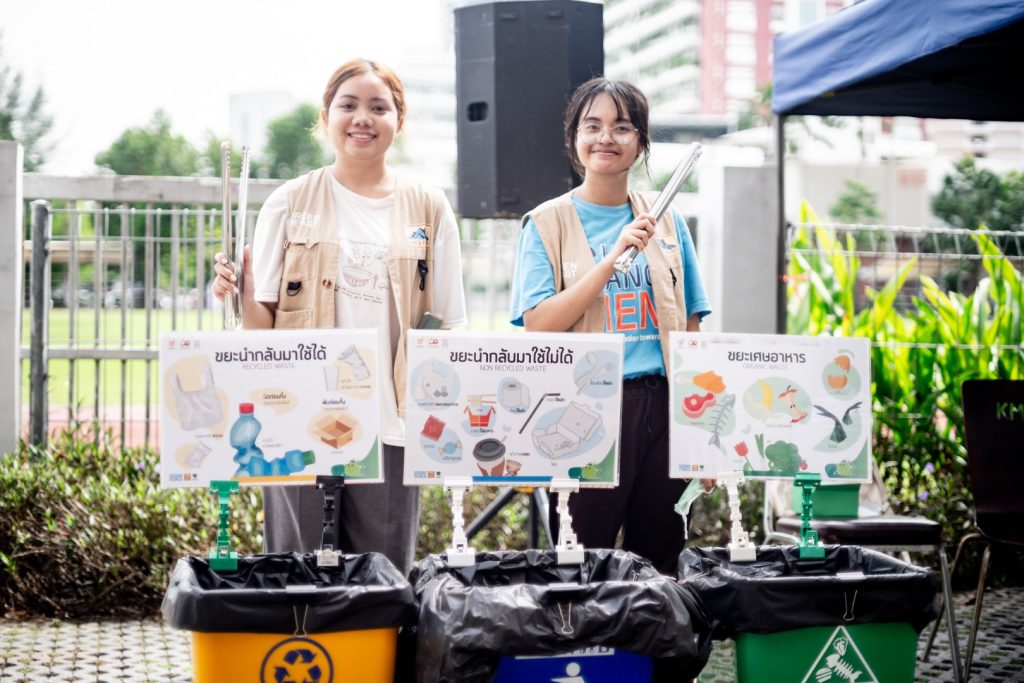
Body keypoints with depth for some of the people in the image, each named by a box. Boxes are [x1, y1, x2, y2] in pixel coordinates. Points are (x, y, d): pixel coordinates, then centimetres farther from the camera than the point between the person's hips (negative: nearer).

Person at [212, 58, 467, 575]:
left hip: (389, 425, 1)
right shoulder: (290, 203, 6)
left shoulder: (428, 209, 9)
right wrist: (242, 298, -18)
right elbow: (264, 324, 4)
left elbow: (445, 328, 10)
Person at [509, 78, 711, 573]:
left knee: (660, 561, 7)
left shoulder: (666, 222, 11)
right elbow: (538, 326, -8)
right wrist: (613, 258, -15)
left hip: (661, 407, 3)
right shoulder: (547, 224, 3)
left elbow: (689, 332, 12)